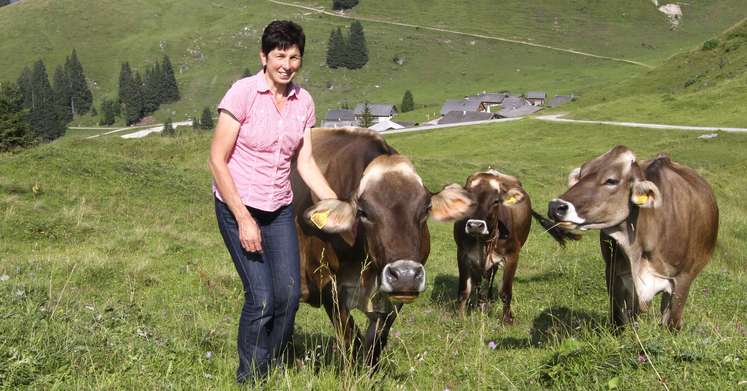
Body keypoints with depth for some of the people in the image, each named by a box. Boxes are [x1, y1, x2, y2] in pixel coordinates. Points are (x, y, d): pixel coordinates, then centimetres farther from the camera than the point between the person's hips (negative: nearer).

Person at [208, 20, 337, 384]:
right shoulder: (243, 93, -15)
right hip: (237, 206, -5)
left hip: (280, 209, 5)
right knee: (262, 297, -10)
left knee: (289, 295, 1)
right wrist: (244, 219, -17)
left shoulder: (303, 102, 2)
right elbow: (217, 161, -14)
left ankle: (271, 372, 23)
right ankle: (249, 379, 10)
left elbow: (306, 163, 5)